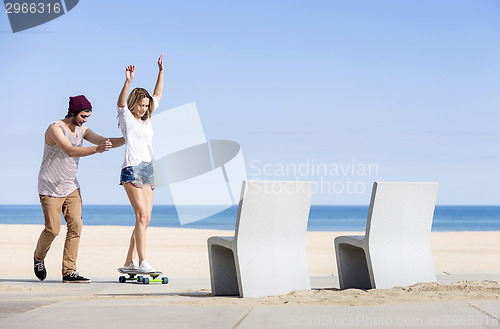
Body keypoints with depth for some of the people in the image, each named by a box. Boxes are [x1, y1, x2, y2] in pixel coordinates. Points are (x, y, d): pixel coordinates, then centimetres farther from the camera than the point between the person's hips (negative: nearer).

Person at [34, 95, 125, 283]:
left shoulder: (82, 130, 5)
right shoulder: (55, 129, -18)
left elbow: (105, 142, -1)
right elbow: (70, 151, -33)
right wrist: (96, 149, -46)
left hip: (71, 187, 6)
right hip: (50, 188, -6)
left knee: (76, 226, -7)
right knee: (52, 230, -7)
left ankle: (69, 271, -6)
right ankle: (39, 257, 24)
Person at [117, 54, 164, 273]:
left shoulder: (146, 119, 20)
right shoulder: (126, 117, 2)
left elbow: (157, 96, 28)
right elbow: (121, 102, -18)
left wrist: (161, 71, 24)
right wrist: (128, 82, -32)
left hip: (148, 170, 8)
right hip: (132, 169, -8)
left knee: (145, 219, 2)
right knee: (141, 215, -17)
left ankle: (130, 262, 5)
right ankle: (142, 262, -22)